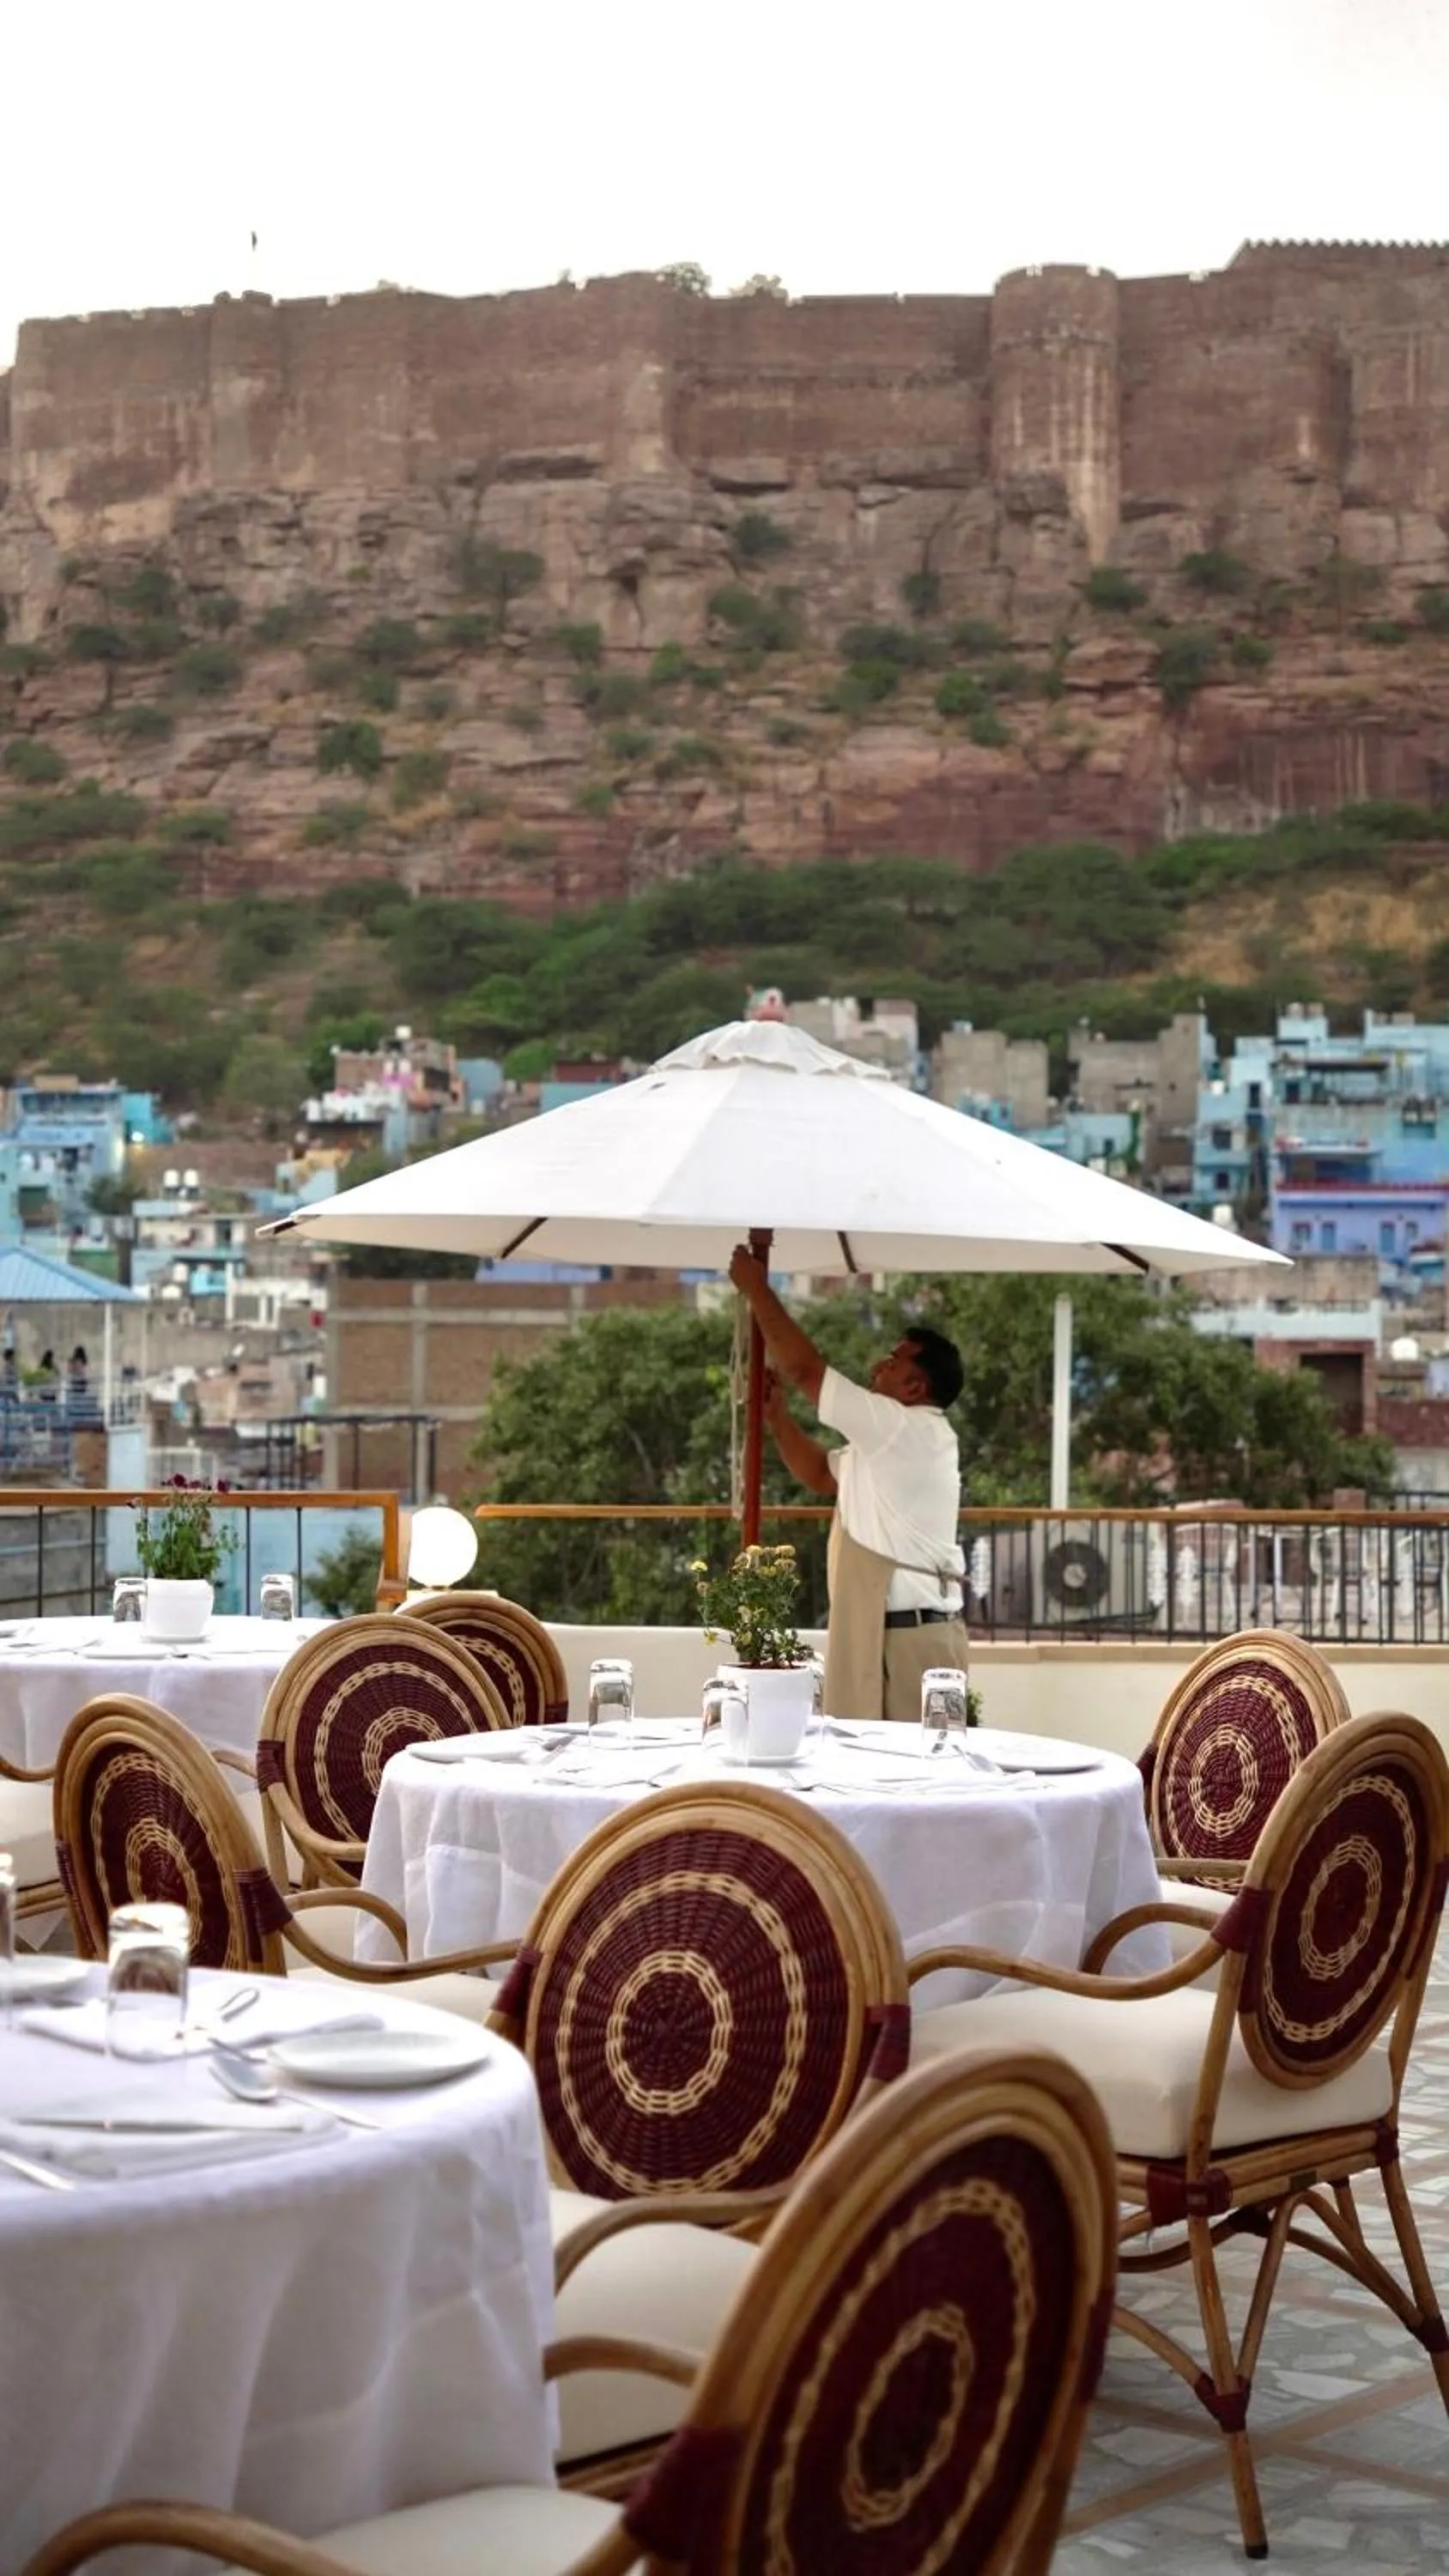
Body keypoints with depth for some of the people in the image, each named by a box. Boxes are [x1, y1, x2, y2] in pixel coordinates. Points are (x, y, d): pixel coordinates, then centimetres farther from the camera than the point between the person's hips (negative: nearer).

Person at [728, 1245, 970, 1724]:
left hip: (911, 1638, -10)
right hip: (885, 1633, 10)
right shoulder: (891, 1442, 18)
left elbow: (804, 1368, -13)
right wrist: (776, 1413, 15)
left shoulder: (908, 1431, -13)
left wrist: (757, 1290, -3)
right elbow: (821, 1474, 30)